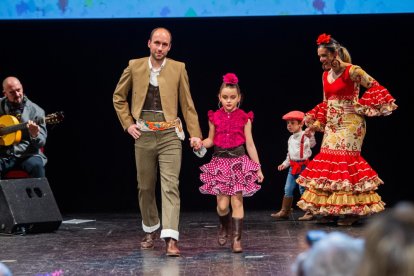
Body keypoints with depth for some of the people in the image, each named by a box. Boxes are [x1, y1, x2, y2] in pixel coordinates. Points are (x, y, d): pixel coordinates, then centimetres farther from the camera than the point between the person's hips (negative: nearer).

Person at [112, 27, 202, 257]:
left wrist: (194, 133, -2)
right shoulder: (134, 66, 4)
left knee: (170, 186, -12)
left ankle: (171, 238, -19)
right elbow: (119, 97, 14)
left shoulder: (178, 68, 2)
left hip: (169, 136, -2)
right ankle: (150, 230, 31)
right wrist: (127, 123, 5)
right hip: (143, 135, 2)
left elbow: (187, 104, 5)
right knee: (145, 187, 12)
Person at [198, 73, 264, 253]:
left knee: (237, 201, -5)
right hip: (219, 161, 1)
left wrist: (258, 168, 3)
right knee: (222, 204, -3)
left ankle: (237, 239, 0)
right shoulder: (215, 117, 4)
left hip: (239, 161, -1)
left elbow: (250, 144, 3)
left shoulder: (244, 118, 0)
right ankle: (225, 227, 28)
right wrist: (200, 143, -5)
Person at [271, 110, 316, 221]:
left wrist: (311, 136, -47)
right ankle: (284, 212, 16)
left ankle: (309, 212, 2)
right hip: (293, 166, 8)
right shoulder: (291, 138, 15)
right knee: (288, 189, 8)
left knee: (303, 189, -6)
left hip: (303, 165, -8)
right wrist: (285, 164, 20)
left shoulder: (305, 136, -9)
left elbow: (311, 144, -30)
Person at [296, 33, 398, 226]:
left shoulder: (352, 71, -11)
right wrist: (316, 123, 9)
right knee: (328, 160, 3)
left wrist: (362, 105, -13)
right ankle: (331, 210, 8)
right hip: (332, 124, 8)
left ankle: (351, 210, -5)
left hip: (349, 123, -8)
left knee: (345, 159, -11)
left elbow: (374, 87, -6)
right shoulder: (326, 75, 11)